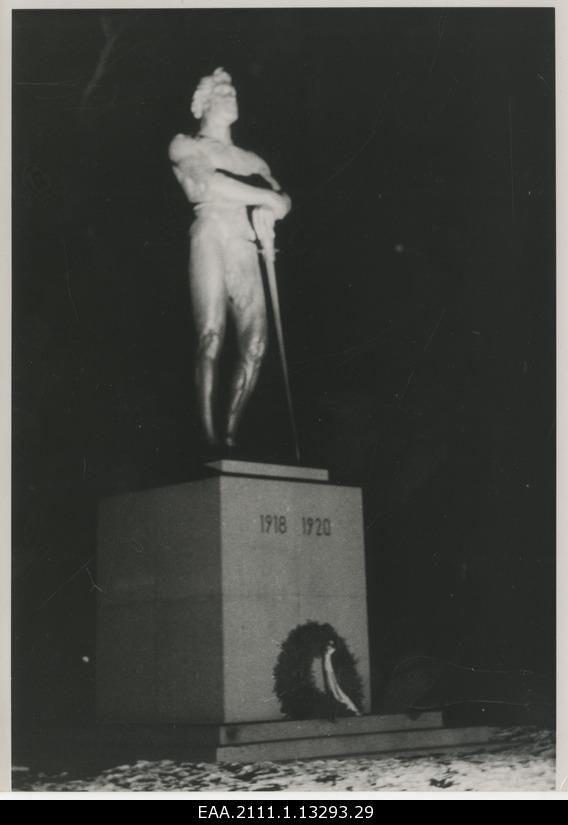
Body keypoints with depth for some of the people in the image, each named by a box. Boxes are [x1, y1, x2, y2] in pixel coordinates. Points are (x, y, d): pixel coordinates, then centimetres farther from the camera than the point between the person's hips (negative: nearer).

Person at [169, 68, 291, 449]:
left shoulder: (253, 160, 28)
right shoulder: (186, 146, 15)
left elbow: (283, 198, 16)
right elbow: (209, 182, -4)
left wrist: (268, 210, -8)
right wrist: (266, 198, -3)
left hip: (246, 248, 4)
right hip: (211, 237, -4)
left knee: (255, 343, -11)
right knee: (212, 336, -17)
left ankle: (231, 435, -6)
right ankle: (211, 439, -20)